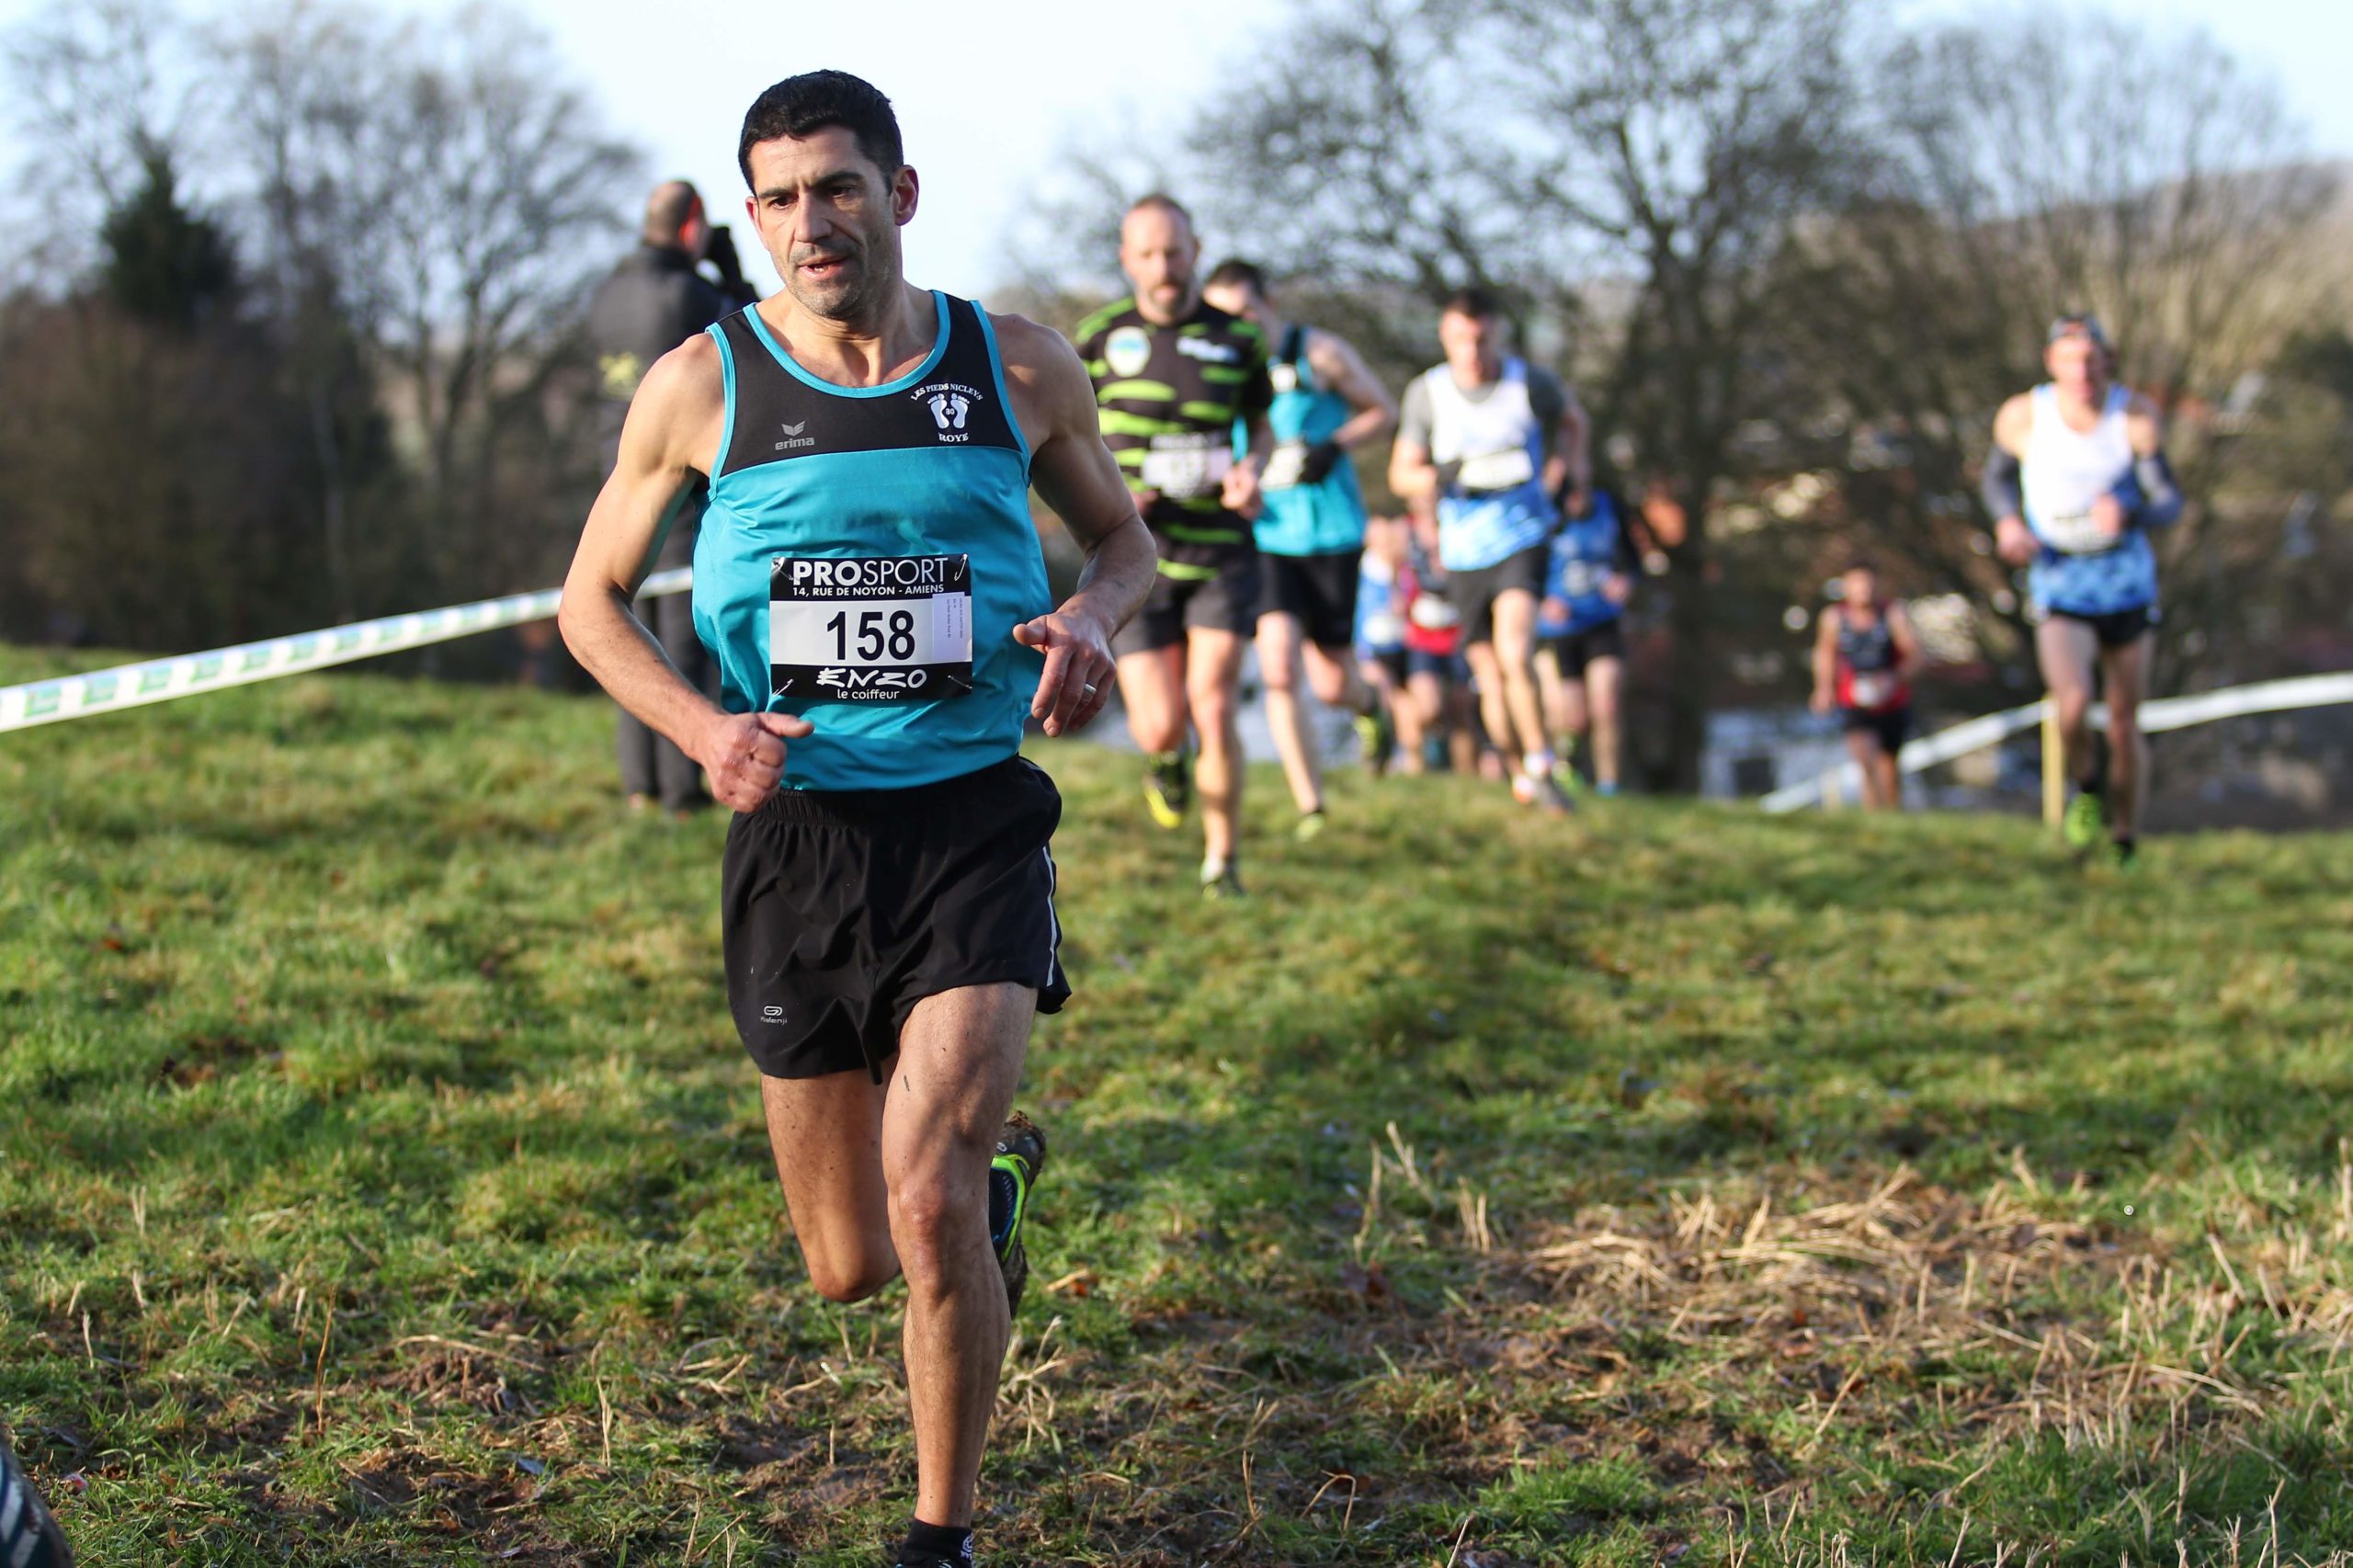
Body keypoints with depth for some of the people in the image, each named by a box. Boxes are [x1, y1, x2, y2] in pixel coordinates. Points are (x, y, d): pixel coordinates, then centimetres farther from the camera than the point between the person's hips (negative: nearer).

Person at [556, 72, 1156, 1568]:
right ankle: (997, 1164, 46)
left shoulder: (1019, 366, 1)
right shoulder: (701, 387, -1)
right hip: (798, 832, 2)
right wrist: (698, 725, -9)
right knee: (850, 1268, 10)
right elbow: (593, 598, 9)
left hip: (975, 825, -1)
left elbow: (1124, 536, 17)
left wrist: (1092, 618, -7)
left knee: (927, 1210, -19)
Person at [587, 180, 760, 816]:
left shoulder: (605, 296, 6)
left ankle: (640, 780, 11)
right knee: (684, 629, -2)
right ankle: (680, 785, -2)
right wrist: (730, 267, 5)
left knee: (635, 627, 11)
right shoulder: (688, 293, -14)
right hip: (684, 474, -6)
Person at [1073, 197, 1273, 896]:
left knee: (1214, 711, -11)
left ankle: (1223, 860, 9)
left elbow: (1261, 421, 16)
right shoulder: (1100, 334, -1)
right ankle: (1166, 761, 34)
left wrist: (1249, 469, -7)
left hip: (1222, 553, 0)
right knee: (1160, 727, -6)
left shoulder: (1236, 337, 1)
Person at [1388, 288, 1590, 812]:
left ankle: (1541, 765, -9)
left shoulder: (1530, 382, -4)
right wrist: (1439, 477, -17)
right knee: (1492, 683, 5)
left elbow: (1571, 417, 20)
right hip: (1465, 550, 2)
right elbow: (1402, 474, 3)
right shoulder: (1427, 393, -3)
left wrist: (1570, 469, 9)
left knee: (1515, 655, -24)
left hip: (1524, 537, -2)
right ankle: (1522, 775, 29)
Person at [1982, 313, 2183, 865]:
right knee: (2073, 708, -23)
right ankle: (2088, 787, 10)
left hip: (2128, 588, 1)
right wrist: (2007, 522, -11)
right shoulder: (2022, 417, -10)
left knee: (2125, 725, 7)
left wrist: (2129, 513, -33)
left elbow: (2170, 501, -11)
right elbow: (1998, 475, 9)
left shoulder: (2137, 416, -11)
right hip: (2059, 587, -1)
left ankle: (2124, 847, 26)